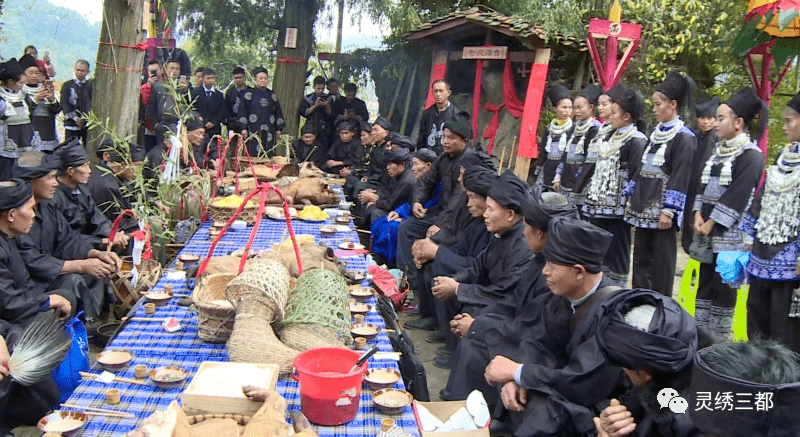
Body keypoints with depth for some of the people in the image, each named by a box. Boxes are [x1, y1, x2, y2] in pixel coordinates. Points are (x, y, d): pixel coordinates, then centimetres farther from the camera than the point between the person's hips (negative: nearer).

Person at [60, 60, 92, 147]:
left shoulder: (91, 86, 8)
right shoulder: (67, 85, 6)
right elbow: (64, 105, -1)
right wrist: (75, 118, -12)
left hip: (88, 124, 1)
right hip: (72, 124, -1)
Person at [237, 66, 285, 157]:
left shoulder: (272, 95, 13)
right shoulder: (249, 94, 4)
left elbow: (278, 112, 16)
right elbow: (242, 111, 2)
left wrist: (278, 129, 10)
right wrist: (244, 128, -6)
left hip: (269, 131, 3)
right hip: (254, 130, -3)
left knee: (269, 155, 0)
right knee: (254, 155, -6)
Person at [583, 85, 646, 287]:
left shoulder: (636, 141, -10)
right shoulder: (611, 137, 17)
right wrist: (591, 196, 18)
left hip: (618, 209, -9)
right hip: (599, 207, 9)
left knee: (617, 254, -1)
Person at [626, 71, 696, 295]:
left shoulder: (684, 138, -9)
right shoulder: (655, 135, 14)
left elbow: (680, 178, -14)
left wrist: (669, 211, -18)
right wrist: (632, 200, 14)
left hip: (662, 210, -7)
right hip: (643, 207, 7)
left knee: (661, 262, 0)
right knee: (641, 258, 11)